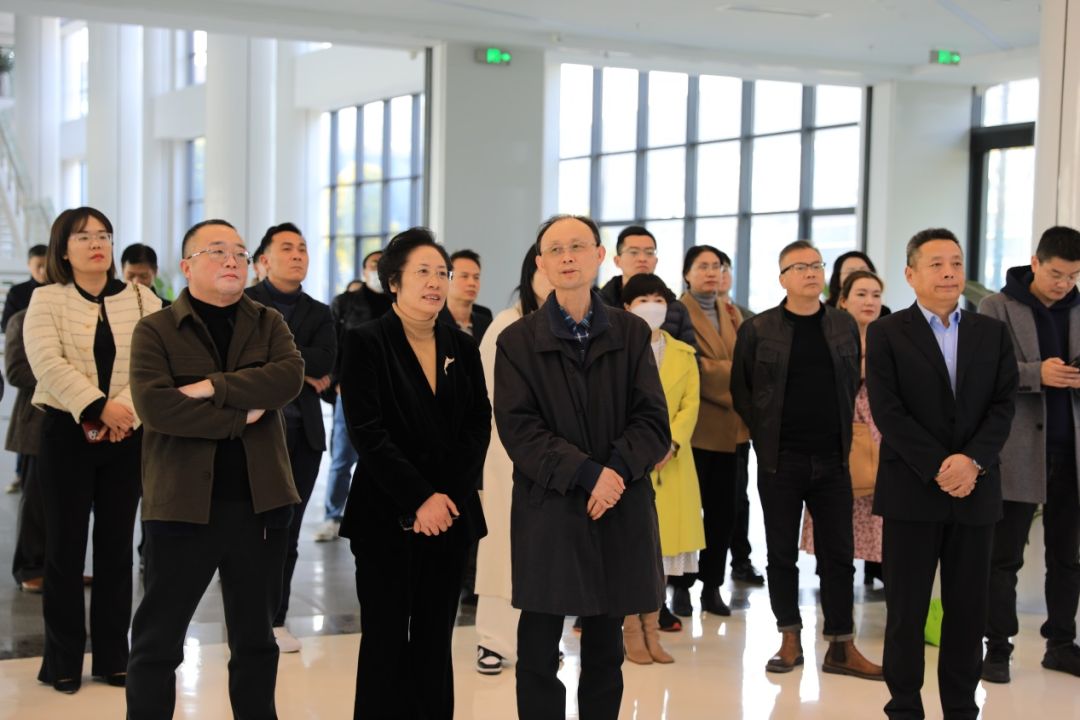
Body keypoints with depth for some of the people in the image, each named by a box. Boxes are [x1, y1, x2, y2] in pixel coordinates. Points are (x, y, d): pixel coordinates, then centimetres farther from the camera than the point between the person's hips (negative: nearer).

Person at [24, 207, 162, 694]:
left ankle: (113, 655, 16)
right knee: (66, 544, 1)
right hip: (67, 432, -2)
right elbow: (47, 363, -14)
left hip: (127, 435, 2)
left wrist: (124, 411, -20)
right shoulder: (46, 300, 1)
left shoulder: (142, 300, 7)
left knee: (117, 544, 7)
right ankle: (63, 660, 10)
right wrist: (99, 406, -24)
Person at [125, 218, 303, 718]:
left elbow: (289, 376, -11)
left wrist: (213, 387, -18)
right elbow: (155, 405, -17)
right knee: (158, 639, 6)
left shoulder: (268, 324, 9)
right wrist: (240, 418, -15)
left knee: (255, 639, 15)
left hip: (260, 502, 3)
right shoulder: (155, 331, -1)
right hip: (183, 503, -3)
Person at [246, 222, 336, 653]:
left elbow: (327, 360, -3)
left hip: (303, 433, 4)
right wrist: (302, 371, -9)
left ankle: (276, 620, 16)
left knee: (286, 532, 7)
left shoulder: (319, 313, 15)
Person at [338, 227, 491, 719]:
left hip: (451, 513, 4)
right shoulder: (366, 343, -4)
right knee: (386, 639, 1)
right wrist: (420, 499, -15)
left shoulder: (462, 347, 10)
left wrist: (452, 495, -8)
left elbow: (479, 424, 6)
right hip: (387, 517, -4)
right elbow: (366, 432, -11)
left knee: (435, 640, 8)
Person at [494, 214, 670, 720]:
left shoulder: (632, 333, 7)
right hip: (547, 513, -1)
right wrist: (586, 475, -17)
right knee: (538, 657, 2)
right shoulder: (518, 340, 3)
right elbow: (518, 429, -7)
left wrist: (617, 471, -17)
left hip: (619, 513, 2)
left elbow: (653, 421, 0)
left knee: (605, 655, 11)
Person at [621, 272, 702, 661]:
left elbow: (691, 404, 5)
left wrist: (671, 443, -12)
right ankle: (632, 631, 4)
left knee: (660, 544, 5)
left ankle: (652, 630, 12)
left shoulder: (684, 354, 14)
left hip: (670, 463, 4)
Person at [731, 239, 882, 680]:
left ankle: (841, 647, 10)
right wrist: (766, 436, 2)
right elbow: (741, 391, 5)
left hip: (832, 459, 2)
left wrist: (841, 433, 8)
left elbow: (853, 382, 15)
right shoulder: (757, 330, -1)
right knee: (782, 554, 6)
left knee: (838, 553, 3)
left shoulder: (844, 326, 7)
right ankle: (790, 640, 17)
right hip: (780, 461, -2)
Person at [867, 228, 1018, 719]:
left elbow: (1003, 406, 3)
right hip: (911, 491, -3)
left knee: (968, 609, 6)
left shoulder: (992, 333, 11)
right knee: (906, 610, 2)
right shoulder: (886, 334, 1)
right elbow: (888, 412, -7)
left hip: (976, 490, 3)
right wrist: (938, 470, -14)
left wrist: (973, 461, -13)